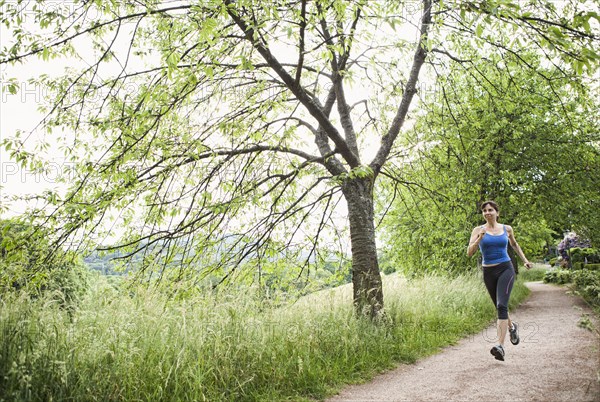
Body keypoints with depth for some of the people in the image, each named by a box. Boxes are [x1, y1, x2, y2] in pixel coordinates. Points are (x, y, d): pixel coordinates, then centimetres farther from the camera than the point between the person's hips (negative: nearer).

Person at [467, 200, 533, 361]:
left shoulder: (506, 229, 4)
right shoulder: (478, 230, -1)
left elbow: (514, 244, 25)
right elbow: (469, 253, -11)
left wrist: (525, 260, 20)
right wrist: (479, 238, -25)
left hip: (506, 269, -2)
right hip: (488, 273, 2)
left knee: (502, 306, -20)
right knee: (500, 307, 18)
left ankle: (500, 346, -26)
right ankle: (512, 326, 52)